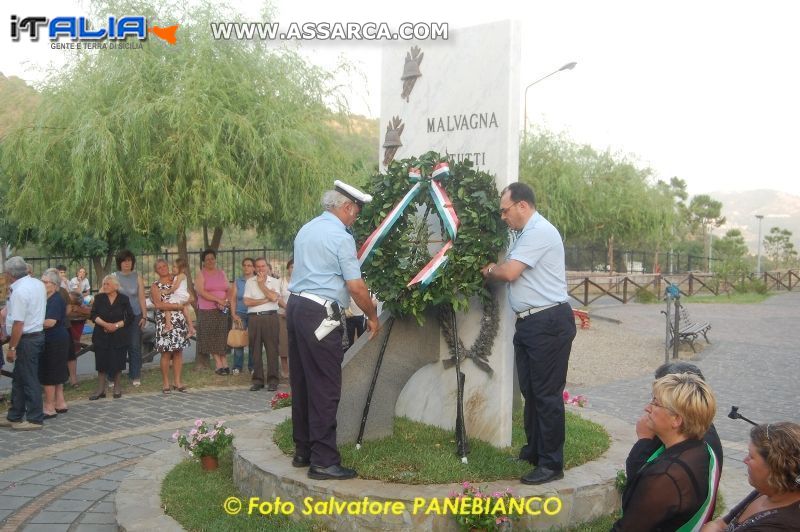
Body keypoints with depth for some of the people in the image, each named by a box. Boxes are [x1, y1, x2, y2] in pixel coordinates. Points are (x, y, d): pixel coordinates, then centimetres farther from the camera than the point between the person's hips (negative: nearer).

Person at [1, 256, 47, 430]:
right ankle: (14, 416, 26)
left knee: (29, 380, 0)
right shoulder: (38, 284, 6)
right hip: (37, 334, 9)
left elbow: (18, 324, -22)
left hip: (26, 339, -9)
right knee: (19, 378, 17)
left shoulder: (19, 292, -20)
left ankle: (35, 419, 8)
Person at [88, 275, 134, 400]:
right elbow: (93, 315, -2)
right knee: (101, 362, 0)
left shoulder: (124, 299, 0)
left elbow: (130, 317, -1)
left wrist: (116, 325, -13)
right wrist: (105, 324, -16)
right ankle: (100, 390, 7)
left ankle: (117, 388, 19)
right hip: (102, 336, 1)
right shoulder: (99, 298, 3)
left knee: (117, 362, 3)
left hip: (119, 336, -1)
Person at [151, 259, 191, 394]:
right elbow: (158, 304, -11)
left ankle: (178, 381, 10)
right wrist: (177, 306, -10)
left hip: (180, 321, 4)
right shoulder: (155, 286, 2)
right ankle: (165, 384, 2)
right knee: (166, 353, -5)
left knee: (178, 351, 4)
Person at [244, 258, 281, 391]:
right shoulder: (249, 282, 13)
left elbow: (274, 297, -9)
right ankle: (257, 380, 10)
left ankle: (273, 380, 0)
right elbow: (247, 301, 2)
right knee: (255, 349, 3)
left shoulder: (274, 281, 9)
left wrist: (261, 284, -1)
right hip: (254, 318, 2)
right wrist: (266, 300, -4)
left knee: (272, 348, -4)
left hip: (270, 317, -2)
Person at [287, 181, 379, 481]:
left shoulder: (306, 230, 16)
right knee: (325, 388, -6)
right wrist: (372, 317, 3)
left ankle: (302, 451, 22)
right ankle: (324, 461, -4)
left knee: (301, 383, 14)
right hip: (320, 313, -9)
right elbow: (356, 287, -11)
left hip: (295, 306, 9)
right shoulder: (341, 237, -10)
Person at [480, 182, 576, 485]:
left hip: (549, 323, -10)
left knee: (547, 394, -5)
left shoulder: (539, 232, -15)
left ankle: (551, 464, 3)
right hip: (530, 323, 10)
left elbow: (509, 272, -19)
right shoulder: (526, 233, 18)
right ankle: (533, 451, 29)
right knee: (530, 391, 17)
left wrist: (489, 270, -1)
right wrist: (494, 271, 1)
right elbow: (511, 272, 18)